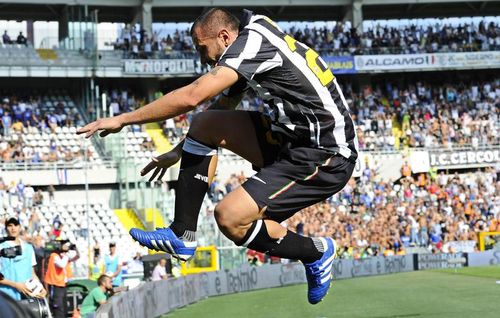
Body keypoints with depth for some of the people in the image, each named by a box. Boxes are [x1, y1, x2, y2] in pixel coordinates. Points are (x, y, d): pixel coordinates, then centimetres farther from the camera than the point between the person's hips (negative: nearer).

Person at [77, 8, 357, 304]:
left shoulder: (253, 40, -14)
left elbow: (191, 96, -22)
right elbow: (218, 111, 30)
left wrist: (122, 120, -15)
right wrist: (177, 152, 32)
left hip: (326, 158, -10)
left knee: (230, 217, -18)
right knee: (204, 124, 4)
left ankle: (315, 252, 4)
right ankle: (182, 236, 6)